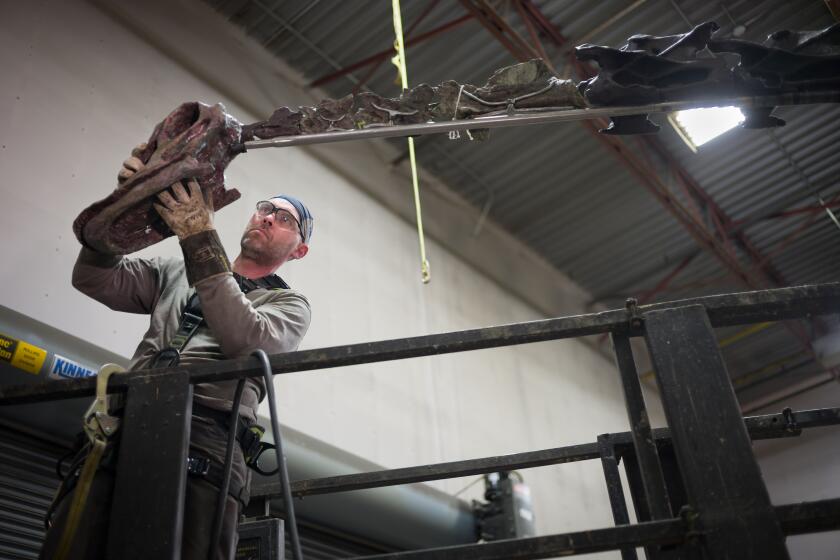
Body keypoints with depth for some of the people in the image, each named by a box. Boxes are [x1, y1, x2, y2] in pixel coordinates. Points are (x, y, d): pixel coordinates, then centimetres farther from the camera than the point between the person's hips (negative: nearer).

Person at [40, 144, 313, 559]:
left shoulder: (289, 305, 18)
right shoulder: (177, 272, 30)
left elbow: (247, 341, -4)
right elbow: (95, 280, 18)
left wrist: (201, 240, -9)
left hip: (207, 441, -3)